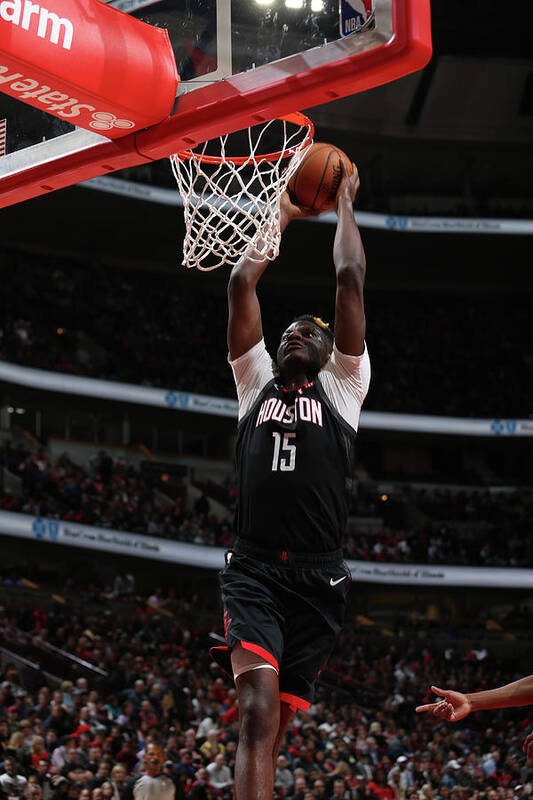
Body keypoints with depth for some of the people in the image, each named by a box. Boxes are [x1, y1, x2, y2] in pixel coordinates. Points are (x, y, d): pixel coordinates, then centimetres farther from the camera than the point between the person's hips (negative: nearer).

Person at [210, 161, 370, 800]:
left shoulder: (343, 387, 16)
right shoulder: (256, 381, 19)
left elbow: (350, 279, 12)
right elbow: (241, 283, 17)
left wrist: (345, 205, 21)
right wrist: (282, 214, 26)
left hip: (317, 578, 1)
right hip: (252, 572, -1)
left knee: (272, 722, 2)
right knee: (258, 710, -22)